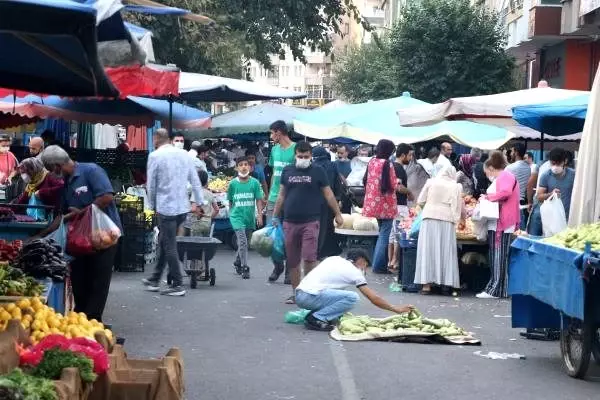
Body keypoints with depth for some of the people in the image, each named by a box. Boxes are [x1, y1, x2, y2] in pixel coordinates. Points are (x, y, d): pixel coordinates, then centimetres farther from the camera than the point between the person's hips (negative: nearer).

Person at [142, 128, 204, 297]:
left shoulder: (155, 156, -8)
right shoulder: (184, 154, 5)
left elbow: (151, 184, -5)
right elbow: (195, 180, 7)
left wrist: (152, 205, 8)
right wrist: (200, 203, 14)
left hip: (166, 207, -6)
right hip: (183, 207, 6)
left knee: (169, 246, 2)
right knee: (165, 243, 18)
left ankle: (177, 285, 3)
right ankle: (155, 280, 27)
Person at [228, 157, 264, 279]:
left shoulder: (254, 182, -2)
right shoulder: (233, 183, -3)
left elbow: (258, 200, 1)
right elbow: (230, 201, 8)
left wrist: (259, 215, -5)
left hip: (250, 218, 2)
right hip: (237, 217, -2)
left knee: (244, 243, 15)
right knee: (242, 242, -14)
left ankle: (237, 263, 36)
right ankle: (244, 268, -10)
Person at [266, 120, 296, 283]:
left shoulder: (296, 149, -9)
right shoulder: (275, 149, 12)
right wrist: (270, 194, 16)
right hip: (274, 198, 6)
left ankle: (290, 270, 11)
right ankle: (277, 266, 21)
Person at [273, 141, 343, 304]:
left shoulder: (318, 171, 2)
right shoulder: (287, 171, 10)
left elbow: (328, 194, 5)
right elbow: (281, 195, 16)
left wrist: (338, 214, 4)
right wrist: (275, 216, 14)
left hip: (310, 222, -3)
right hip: (290, 222, 3)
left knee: (309, 258, -11)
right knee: (292, 261, 7)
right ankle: (296, 292, 18)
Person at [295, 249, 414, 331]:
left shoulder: (334, 259, 21)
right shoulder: (354, 271, 3)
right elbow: (374, 298, 4)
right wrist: (396, 309, 14)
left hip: (299, 294, 8)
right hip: (310, 296, -8)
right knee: (352, 297, -12)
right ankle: (316, 319, -11)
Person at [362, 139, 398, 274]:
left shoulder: (372, 162, 4)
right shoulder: (387, 164, -17)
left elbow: (366, 180, 11)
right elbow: (392, 185, -17)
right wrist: (397, 182, 2)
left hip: (373, 203, 7)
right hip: (386, 205, -7)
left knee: (382, 233, 19)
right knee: (384, 235, 0)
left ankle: (378, 263, 22)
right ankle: (379, 265, 0)